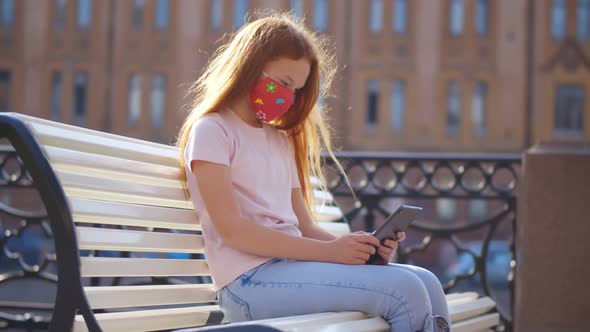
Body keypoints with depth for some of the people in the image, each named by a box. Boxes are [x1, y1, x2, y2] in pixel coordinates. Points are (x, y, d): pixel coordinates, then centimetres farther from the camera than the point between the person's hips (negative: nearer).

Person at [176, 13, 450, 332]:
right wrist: (330, 251, -16)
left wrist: (361, 247, -4)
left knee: (425, 283, -11)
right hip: (250, 281, -7)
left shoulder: (282, 141, 24)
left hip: (295, 266, 7)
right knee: (404, 292, -22)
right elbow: (232, 230, -12)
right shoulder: (211, 130, -1)